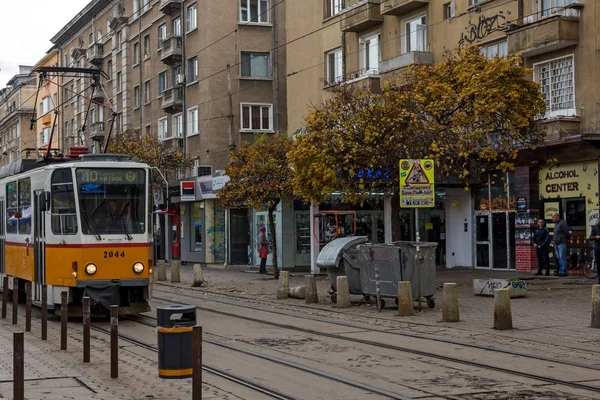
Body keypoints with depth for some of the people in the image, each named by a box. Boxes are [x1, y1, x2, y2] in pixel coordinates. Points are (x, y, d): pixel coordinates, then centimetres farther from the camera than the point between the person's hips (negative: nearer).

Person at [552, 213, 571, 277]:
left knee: (562, 258, -10)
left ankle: (563, 272, -10)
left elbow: (566, 233, -9)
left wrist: (568, 239, 3)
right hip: (556, 244, 9)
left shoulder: (562, 223, -9)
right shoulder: (556, 224, 20)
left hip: (562, 243, -9)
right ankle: (560, 271, 10)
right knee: (558, 258, 8)